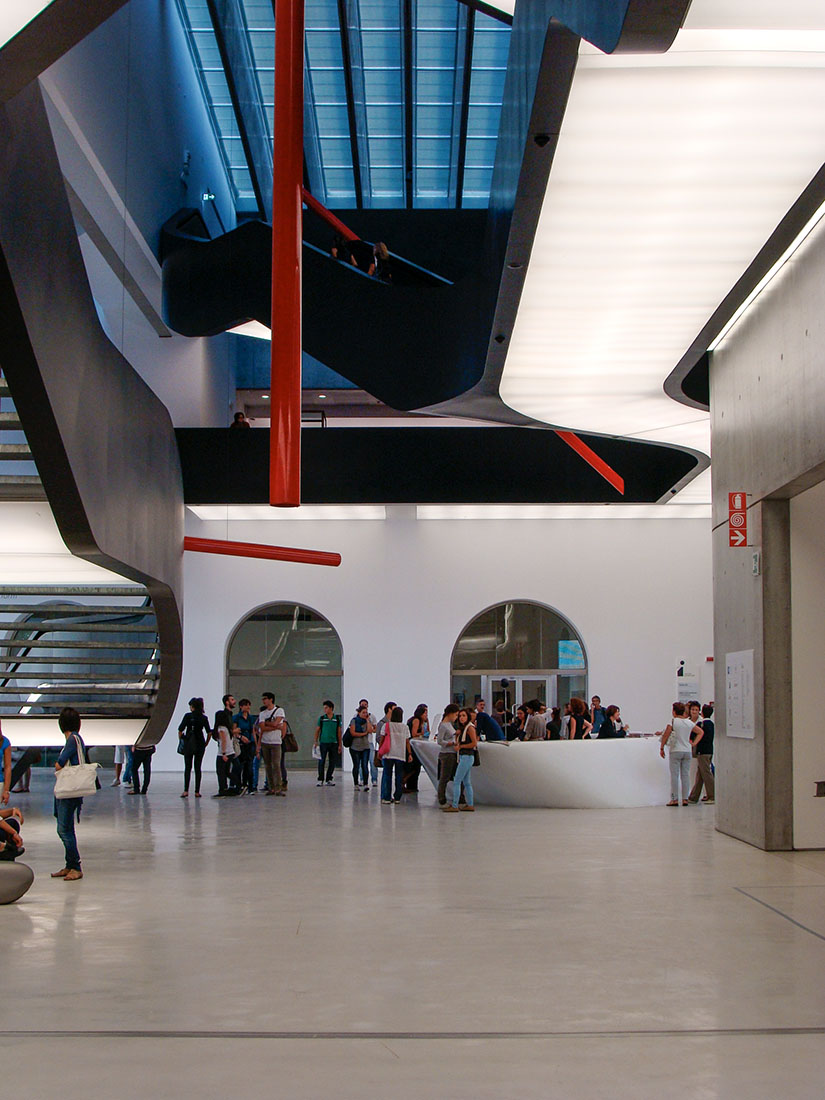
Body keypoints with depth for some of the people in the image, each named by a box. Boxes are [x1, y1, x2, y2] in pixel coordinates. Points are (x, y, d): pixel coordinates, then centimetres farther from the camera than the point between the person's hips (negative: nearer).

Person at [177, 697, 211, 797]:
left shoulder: (187, 716, -5)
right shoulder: (204, 718, 2)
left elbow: (180, 731, -8)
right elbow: (209, 733, 0)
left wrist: (181, 740, 5)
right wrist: (205, 744, 10)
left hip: (188, 744, -2)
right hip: (200, 744, 2)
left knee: (187, 767, 4)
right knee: (198, 768, 6)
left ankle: (186, 791, -3)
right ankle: (197, 792, 3)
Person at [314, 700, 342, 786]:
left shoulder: (337, 718, 6)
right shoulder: (321, 718, 4)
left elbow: (339, 731, 9)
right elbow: (317, 730, 8)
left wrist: (340, 745, 7)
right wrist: (316, 742, 0)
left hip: (334, 743, 1)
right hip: (323, 743, -1)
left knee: (332, 762, 4)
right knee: (321, 761, -4)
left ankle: (329, 779, 14)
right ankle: (320, 780, 2)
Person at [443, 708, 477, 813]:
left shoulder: (470, 728, -11)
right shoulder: (463, 728, 17)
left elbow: (474, 743, -17)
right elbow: (457, 743, 19)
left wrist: (461, 746, -11)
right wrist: (457, 734, 1)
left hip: (467, 756, -10)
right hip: (463, 757, 10)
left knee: (456, 782, -10)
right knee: (466, 782, 12)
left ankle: (454, 806, -11)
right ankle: (470, 805, 16)